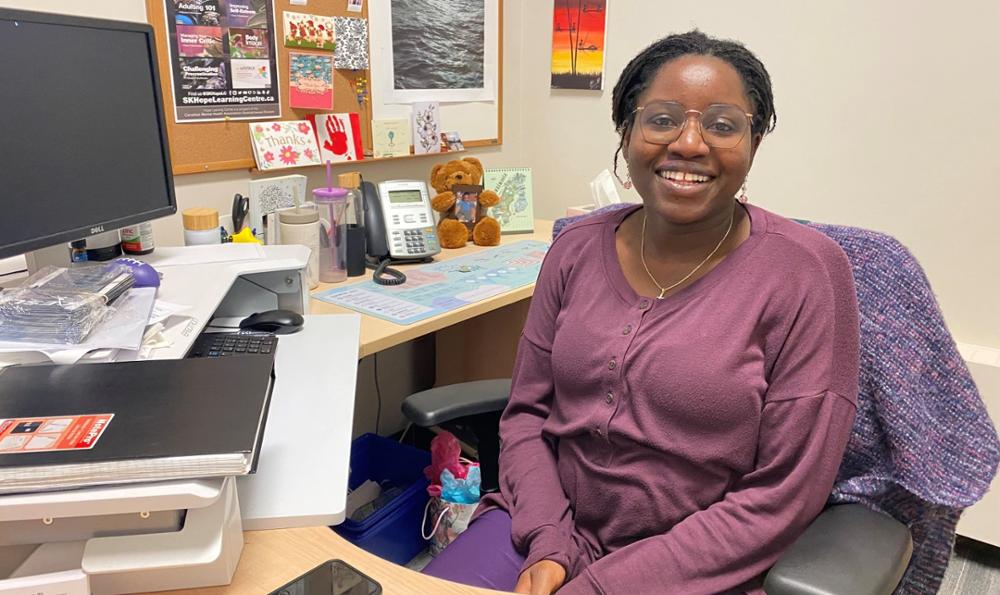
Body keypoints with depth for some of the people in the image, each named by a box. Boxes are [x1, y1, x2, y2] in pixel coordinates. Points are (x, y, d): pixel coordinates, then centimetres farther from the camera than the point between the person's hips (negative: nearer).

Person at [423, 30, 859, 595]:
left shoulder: (805, 272, -13)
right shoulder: (576, 249, -1)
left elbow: (783, 495, -13)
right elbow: (527, 412, 3)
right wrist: (547, 544, -11)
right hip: (544, 530, 3)